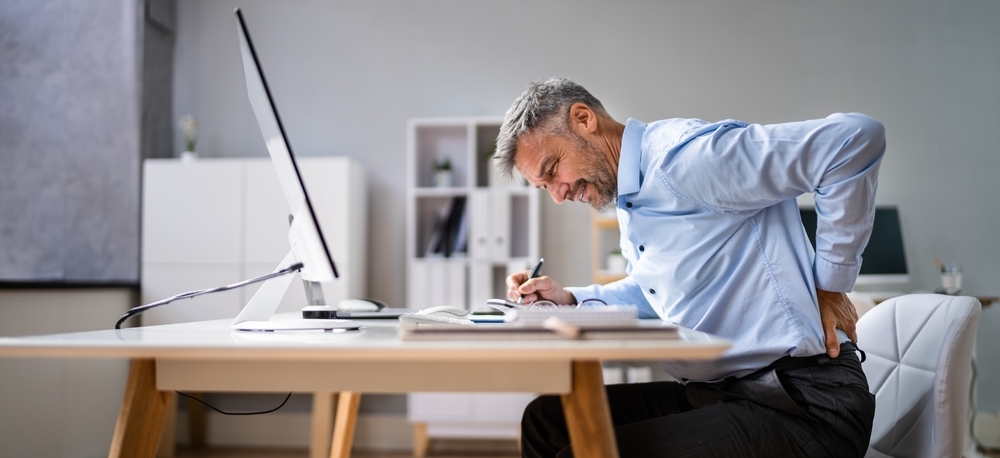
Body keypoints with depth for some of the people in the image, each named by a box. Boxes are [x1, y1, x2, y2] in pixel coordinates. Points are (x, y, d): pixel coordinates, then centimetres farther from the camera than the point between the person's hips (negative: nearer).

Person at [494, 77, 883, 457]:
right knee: (545, 418, 6)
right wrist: (569, 299, 15)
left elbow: (856, 138, -23)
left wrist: (830, 285, -16)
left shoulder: (683, 155, -18)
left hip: (802, 401, -9)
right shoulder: (629, 201, 14)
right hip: (717, 395, 10)